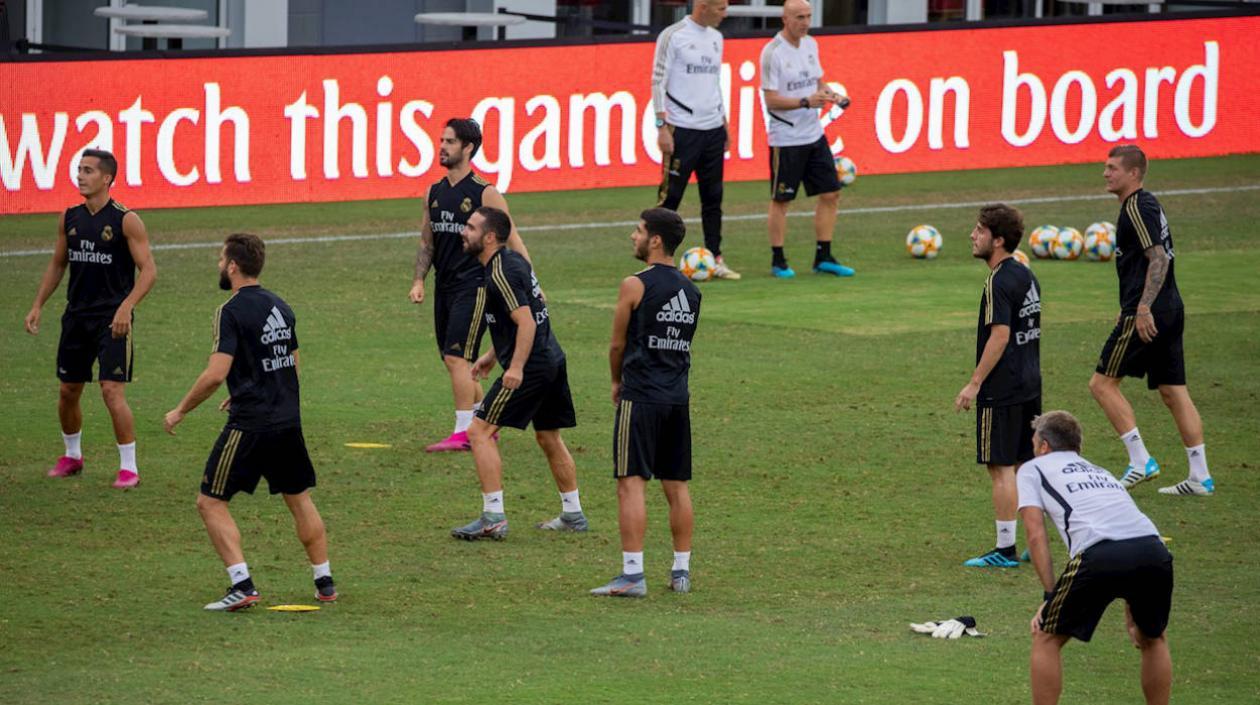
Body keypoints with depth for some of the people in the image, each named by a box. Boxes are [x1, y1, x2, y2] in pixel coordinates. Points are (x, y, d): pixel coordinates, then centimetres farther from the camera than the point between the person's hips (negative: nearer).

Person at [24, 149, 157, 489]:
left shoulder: (126, 220, -10)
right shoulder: (70, 218, 7)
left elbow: (148, 270, -12)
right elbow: (57, 264, 18)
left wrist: (126, 307, -25)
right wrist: (38, 305, 11)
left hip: (113, 320, -6)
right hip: (77, 316, 6)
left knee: (112, 391, -13)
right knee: (68, 391, 13)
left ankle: (129, 467, -4)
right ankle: (72, 456, 34)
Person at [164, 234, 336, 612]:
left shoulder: (232, 312, -12)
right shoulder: (280, 307, 12)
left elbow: (216, 373, -20)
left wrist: (181, 410, -8)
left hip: (250, 425, -7)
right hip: (288, 421, 7)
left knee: (211, 502, 0)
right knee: (299, 499, 19)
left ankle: (242, 584, -10)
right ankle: (324, 583, 21)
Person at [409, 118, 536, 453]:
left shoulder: (485, 193, -8)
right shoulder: (433, 193, 11)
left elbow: (513, 242, -5)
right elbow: (427, 242, 19)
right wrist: (419, 280, 6)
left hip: (474, 285, -7)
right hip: (445, 287, 7)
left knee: (456, 358, -15)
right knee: (456, 363, 11)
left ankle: (463, 433, -12)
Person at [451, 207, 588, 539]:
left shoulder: (501, 273, -15)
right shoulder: (514, 261, 15)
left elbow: (526, 321, -23)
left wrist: (517, 367, -28)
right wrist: (492, 356, 28)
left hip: (530, 368, -10)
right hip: (552, 361, 10)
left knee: (480, 432, -7)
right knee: (549, 438, 21)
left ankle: (493, 518, -10)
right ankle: (573, 515, 28)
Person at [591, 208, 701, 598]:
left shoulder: (635, 286, -9)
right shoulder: (691, 291, 11)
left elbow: (618, 344, -2)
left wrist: (617, 381, 17)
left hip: (641, 395, -7)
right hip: (678, 397, 7)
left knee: (631, 483, -6)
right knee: (677, 485, 12)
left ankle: (632, 574, -11)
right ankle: (681, 571, 16)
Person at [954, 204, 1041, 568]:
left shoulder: (999, 282, -16)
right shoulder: (1026, 276, 12)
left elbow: (1000, 336, -22)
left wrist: (975, 383, -19)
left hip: (1002, 389, -9)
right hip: (1029, 384, 9)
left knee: (1001, 467, -4)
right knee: (1027, 464, 13)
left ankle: (1005, 549, -3)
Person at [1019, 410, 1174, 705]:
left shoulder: (1032, 469, 24)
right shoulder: (1100, 472, 40)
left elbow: (1036, 534, 10)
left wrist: (1050, 595, 10)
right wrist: (1131, 614, 43)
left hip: (1100, 555, -5)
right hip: (1154, 551, 5)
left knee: (1046, 639, 14)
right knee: (1153, 639, 30)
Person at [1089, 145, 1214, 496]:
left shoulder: (1137, 208, -12)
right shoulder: (1146, 204, 18)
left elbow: (1159, 259, -21)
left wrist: (1143, 309, -26)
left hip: (1147, 316, -10)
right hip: (1170, 310, 10)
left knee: (1103, 382, -3)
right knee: (1173, 391, 9)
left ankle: (1140, 461, -5)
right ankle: (1200, 477, 7)